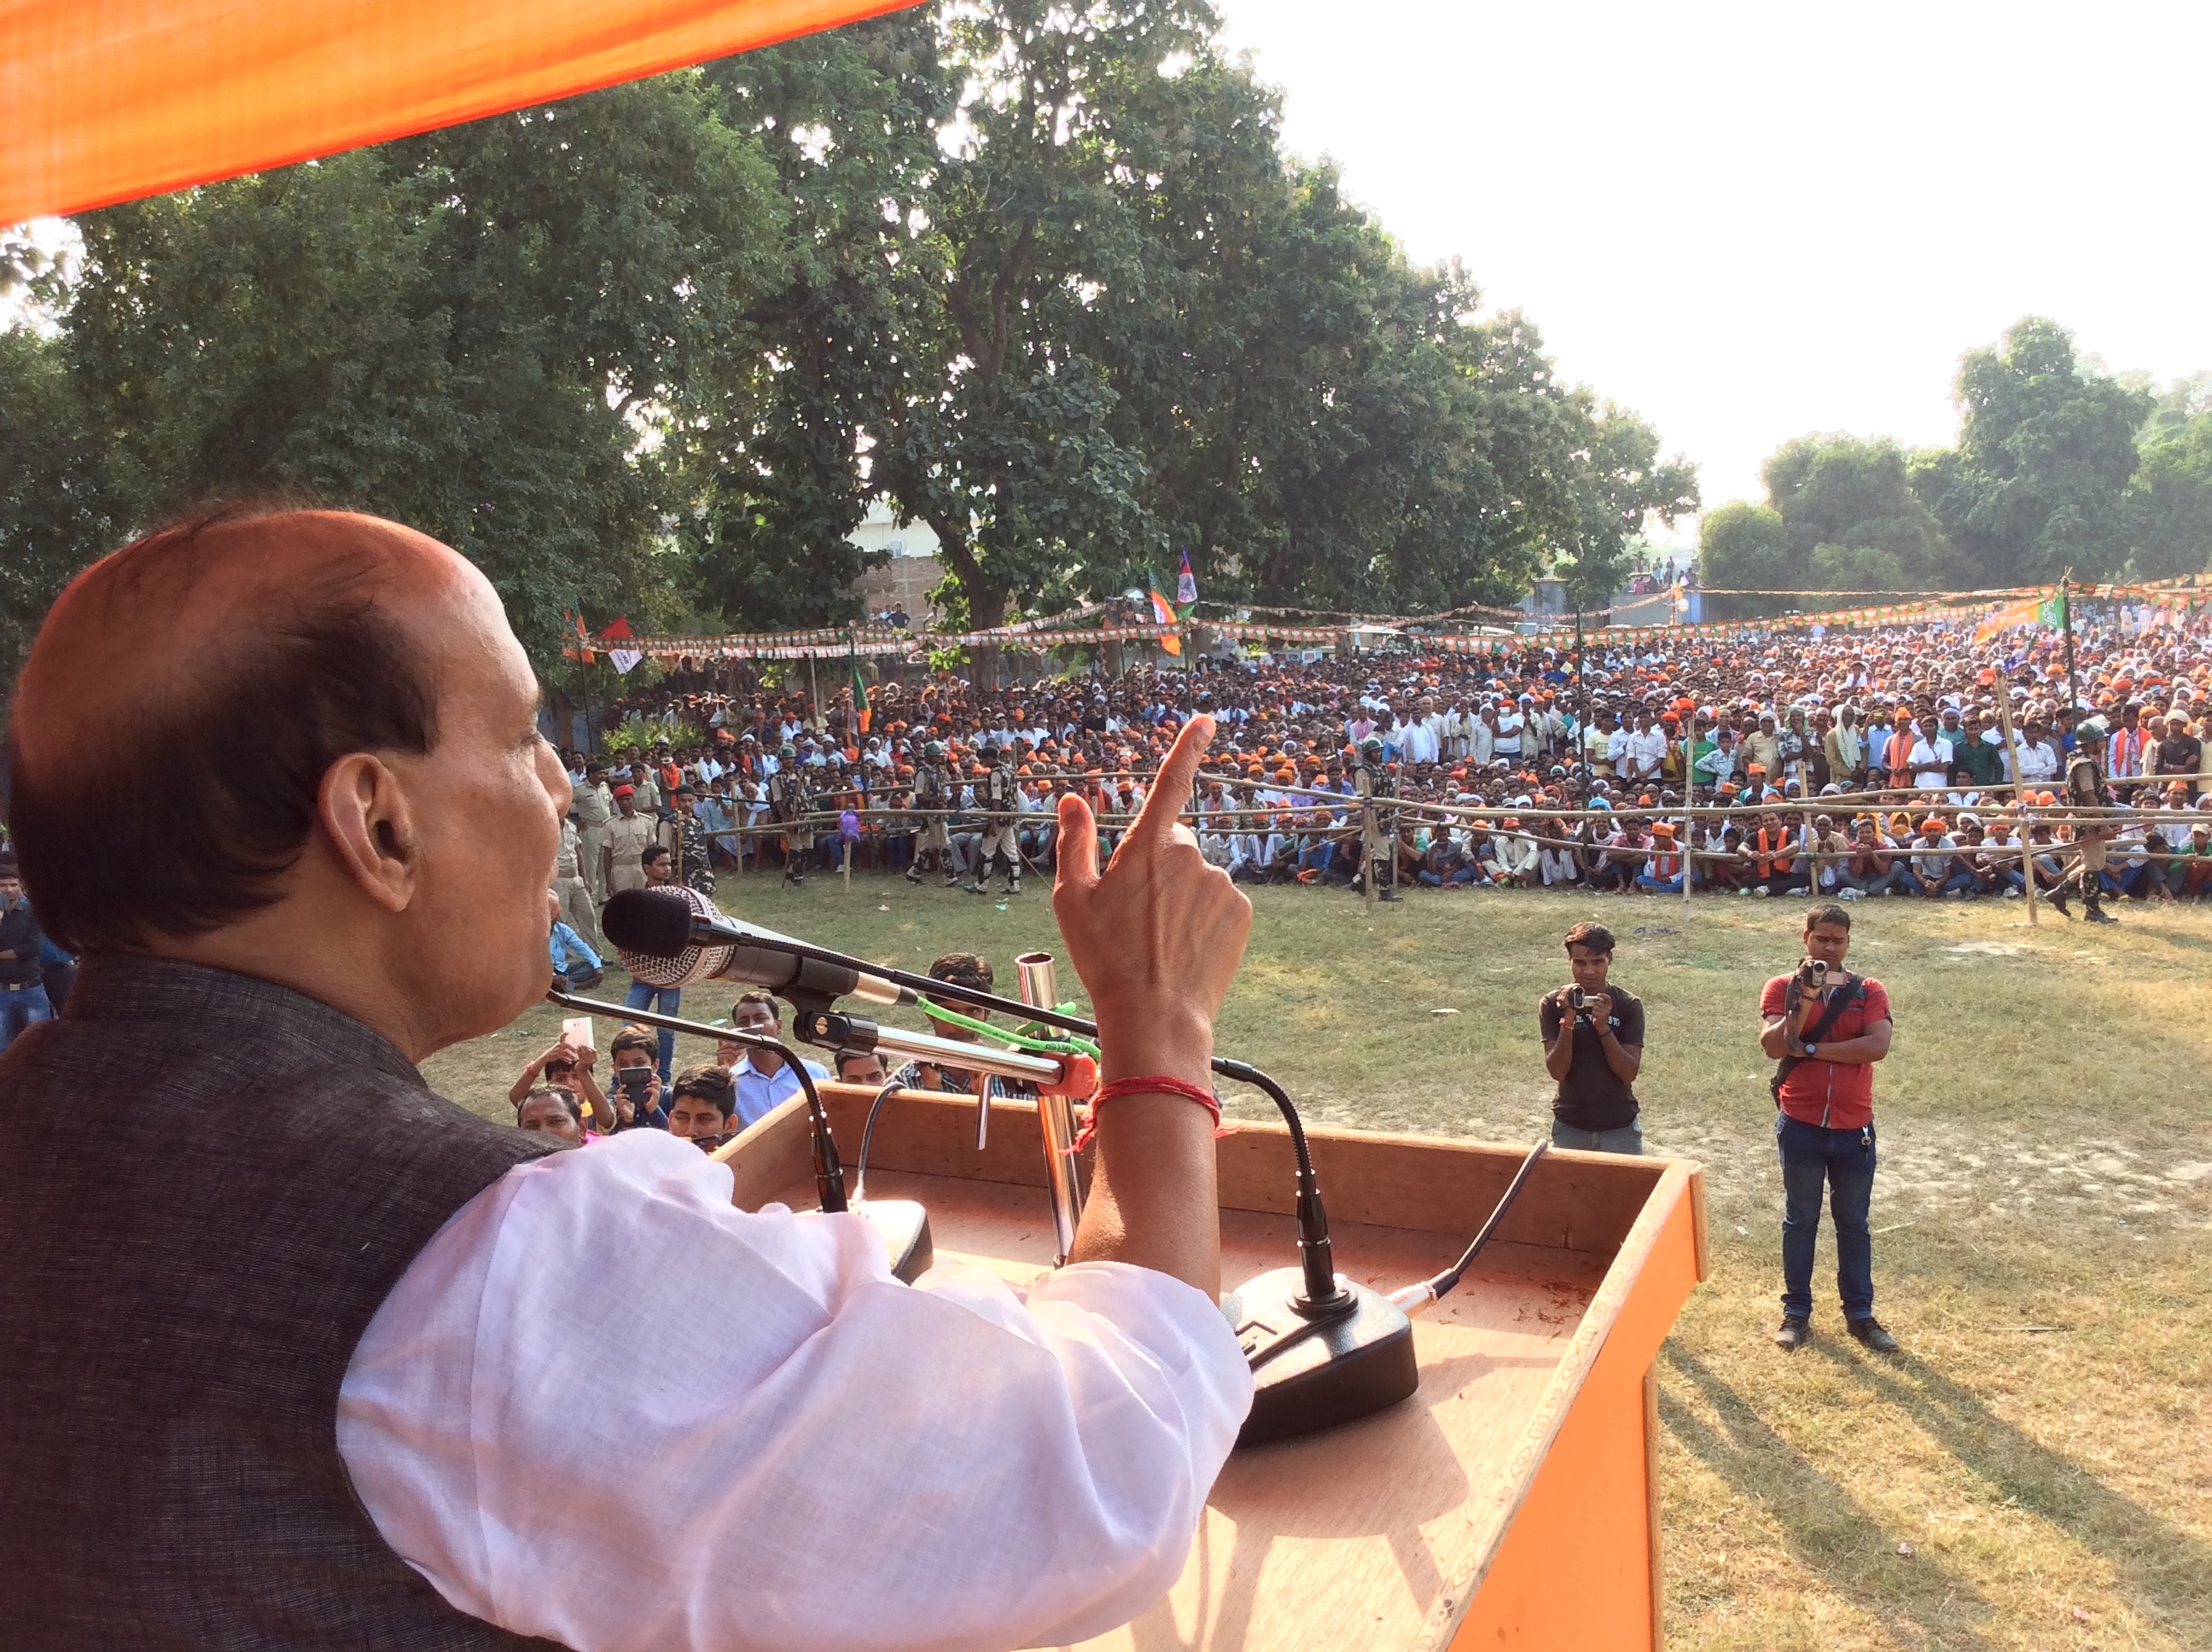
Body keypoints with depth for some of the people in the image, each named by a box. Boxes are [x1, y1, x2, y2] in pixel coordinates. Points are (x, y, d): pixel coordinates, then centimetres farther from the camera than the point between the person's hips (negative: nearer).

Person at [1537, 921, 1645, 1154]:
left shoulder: (1629, 1005, -6)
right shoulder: (1552, 1004, -6)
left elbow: (1629, 1073, -12)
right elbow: (1557, 1071, -13)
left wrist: (1603, 1028, -24)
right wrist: (1568, 1022, -25)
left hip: (1620, 1129, 0)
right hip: (1569, 1128, 0)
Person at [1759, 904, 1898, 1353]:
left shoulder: (1868, 991, 1)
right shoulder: (1782, 987, -2)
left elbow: (1878, 1046, -16)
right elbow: (1774, 1045, -15)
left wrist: (1810, 1049, -17)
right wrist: (1804, 1000, -25)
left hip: (1854, 1128, 1)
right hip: (1801, 1126, -1)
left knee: (1853, 1223, 13)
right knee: (1800, 1221, 10)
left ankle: (1860, 1314, 24)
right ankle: (1796, 1312, 21)